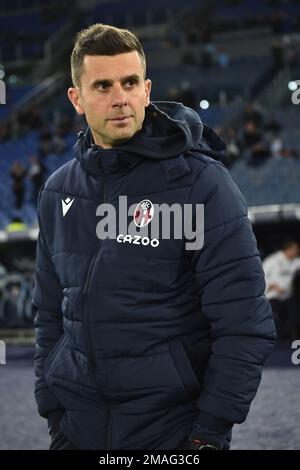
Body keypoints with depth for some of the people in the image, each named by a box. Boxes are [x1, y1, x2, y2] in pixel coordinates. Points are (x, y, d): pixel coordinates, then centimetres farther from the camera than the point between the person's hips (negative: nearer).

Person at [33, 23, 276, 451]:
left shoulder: (200, 182, -10)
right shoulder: (58, 191, 7)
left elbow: (244, 323, -12)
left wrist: (211, 431, -14)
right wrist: (52, 414, 8)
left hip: (175, 426, -4)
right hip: (78, 428, 5)